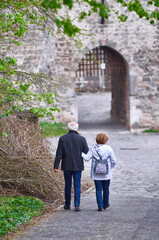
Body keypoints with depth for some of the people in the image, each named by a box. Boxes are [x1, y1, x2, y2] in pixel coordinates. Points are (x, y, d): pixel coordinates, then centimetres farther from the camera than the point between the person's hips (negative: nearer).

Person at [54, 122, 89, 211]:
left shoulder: (62, 138, -4)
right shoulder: (81, 139, -6)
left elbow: (59, 153, -5)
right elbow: (87, 152, -3)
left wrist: (56, 166, -3)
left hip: (66, 166, 1)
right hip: (78, 166, -1)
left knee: (68, 185, 11)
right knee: (77, 185, 4)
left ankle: (67, 205, 19)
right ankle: (77, 205, -2)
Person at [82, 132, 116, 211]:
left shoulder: (92, 149, -4)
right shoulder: (109, 149, -5)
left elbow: (87, 158, -11)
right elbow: (113, 161, -3)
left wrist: (81, 153, 4)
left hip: (96, 173, 0)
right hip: (106, 174, 0)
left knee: (98, 189, 4)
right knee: (106, 189, 15)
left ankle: (100, 206, 0)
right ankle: (105, 204, 28)